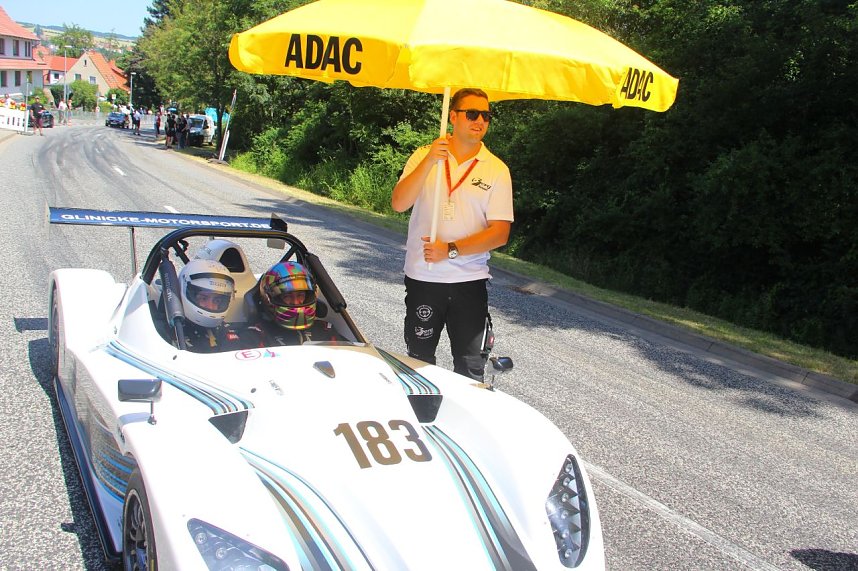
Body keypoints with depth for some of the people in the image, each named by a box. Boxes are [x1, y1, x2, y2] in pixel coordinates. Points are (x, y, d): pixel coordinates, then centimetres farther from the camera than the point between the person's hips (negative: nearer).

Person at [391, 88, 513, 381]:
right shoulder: (424, 156, 1)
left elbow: (500, 233, -6)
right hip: (422, 277, 1)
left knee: (471, 367, 5)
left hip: (470, 281, 0)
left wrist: (451, 249, -19)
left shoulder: (497, 170, -1)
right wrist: (429, 162, -24)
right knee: (418, 362, 12)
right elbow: (398, 203, -12)